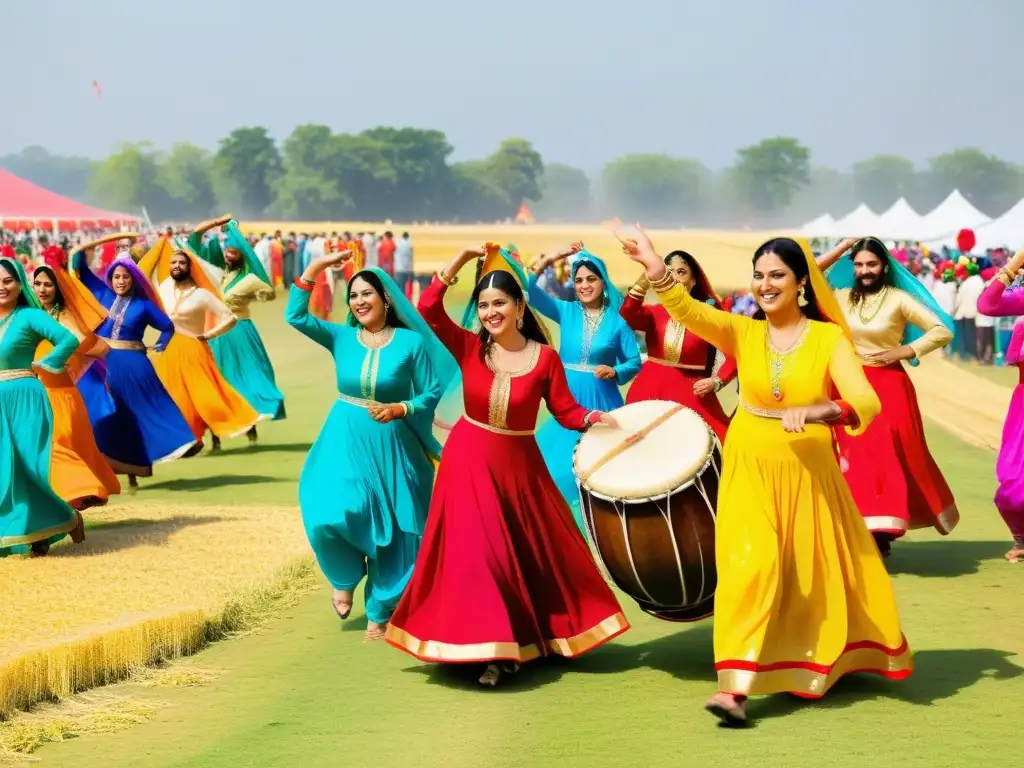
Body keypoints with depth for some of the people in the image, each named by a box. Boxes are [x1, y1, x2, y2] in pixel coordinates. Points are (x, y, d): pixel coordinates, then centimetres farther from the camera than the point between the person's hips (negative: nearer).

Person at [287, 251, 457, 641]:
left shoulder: (411, 342, -6)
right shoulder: (341, 338, 2)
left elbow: (432, 395, -4)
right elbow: (295, 316, -9)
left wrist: (399, 409, -20)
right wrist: (316, 268, -13)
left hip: (391, 445, -1)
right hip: (345, 441, 1)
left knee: (391, 531, 5)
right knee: (331, 517, -18)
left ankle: (379, 613, 22)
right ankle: (345, 578, 15)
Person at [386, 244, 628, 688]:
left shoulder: (544, 357, -8)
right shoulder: (469, 348, -5)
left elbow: (565, 411, -4)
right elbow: (428, 309, -15)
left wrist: (595, 419, -23)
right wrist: (461, 262, -16)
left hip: (519, 466, 0)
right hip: (469, 462, 0)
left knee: (534, 551, 8)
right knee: (476, 552, -3)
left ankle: (533, 636, 26)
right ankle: (491, 649, 4)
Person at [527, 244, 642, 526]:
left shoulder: (617, 319, -2)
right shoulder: (566, 312, 4)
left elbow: (634, 362, -1)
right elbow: (529, 290, -5)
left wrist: (615, 372, -19)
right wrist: (550, 259, -10)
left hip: (601, 402, -2)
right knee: (560, 463, 3)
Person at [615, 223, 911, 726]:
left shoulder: (829, 337, -7)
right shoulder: (741, 332, -2)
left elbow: (866, 403, -19)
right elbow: (690, 312, -21)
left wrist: (815, 411, -38)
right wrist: (656, 271, -38)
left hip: (806, 471, 0)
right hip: (750, 469, 0)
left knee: (817, 572, 13)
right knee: (750, 566, -12)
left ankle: (824, 664, 37)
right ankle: (736, 685, -14)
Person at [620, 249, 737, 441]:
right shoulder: (654, 312, 4)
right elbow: (628, 315, -18)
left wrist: (717, 381, -18)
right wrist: (644, 280, -32)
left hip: (690, 393, -2)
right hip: (650, 391, 3)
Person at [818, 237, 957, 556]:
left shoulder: (898, 299, -5)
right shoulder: (842, 298, 5)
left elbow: (943, 330, -5)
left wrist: (906, 351, -12)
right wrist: (842, 248, 2)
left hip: (888, 386, -3)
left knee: (888, 454, -9)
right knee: (856, 457, 1)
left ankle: (882, 531, -7)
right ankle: (862, 532, 3)